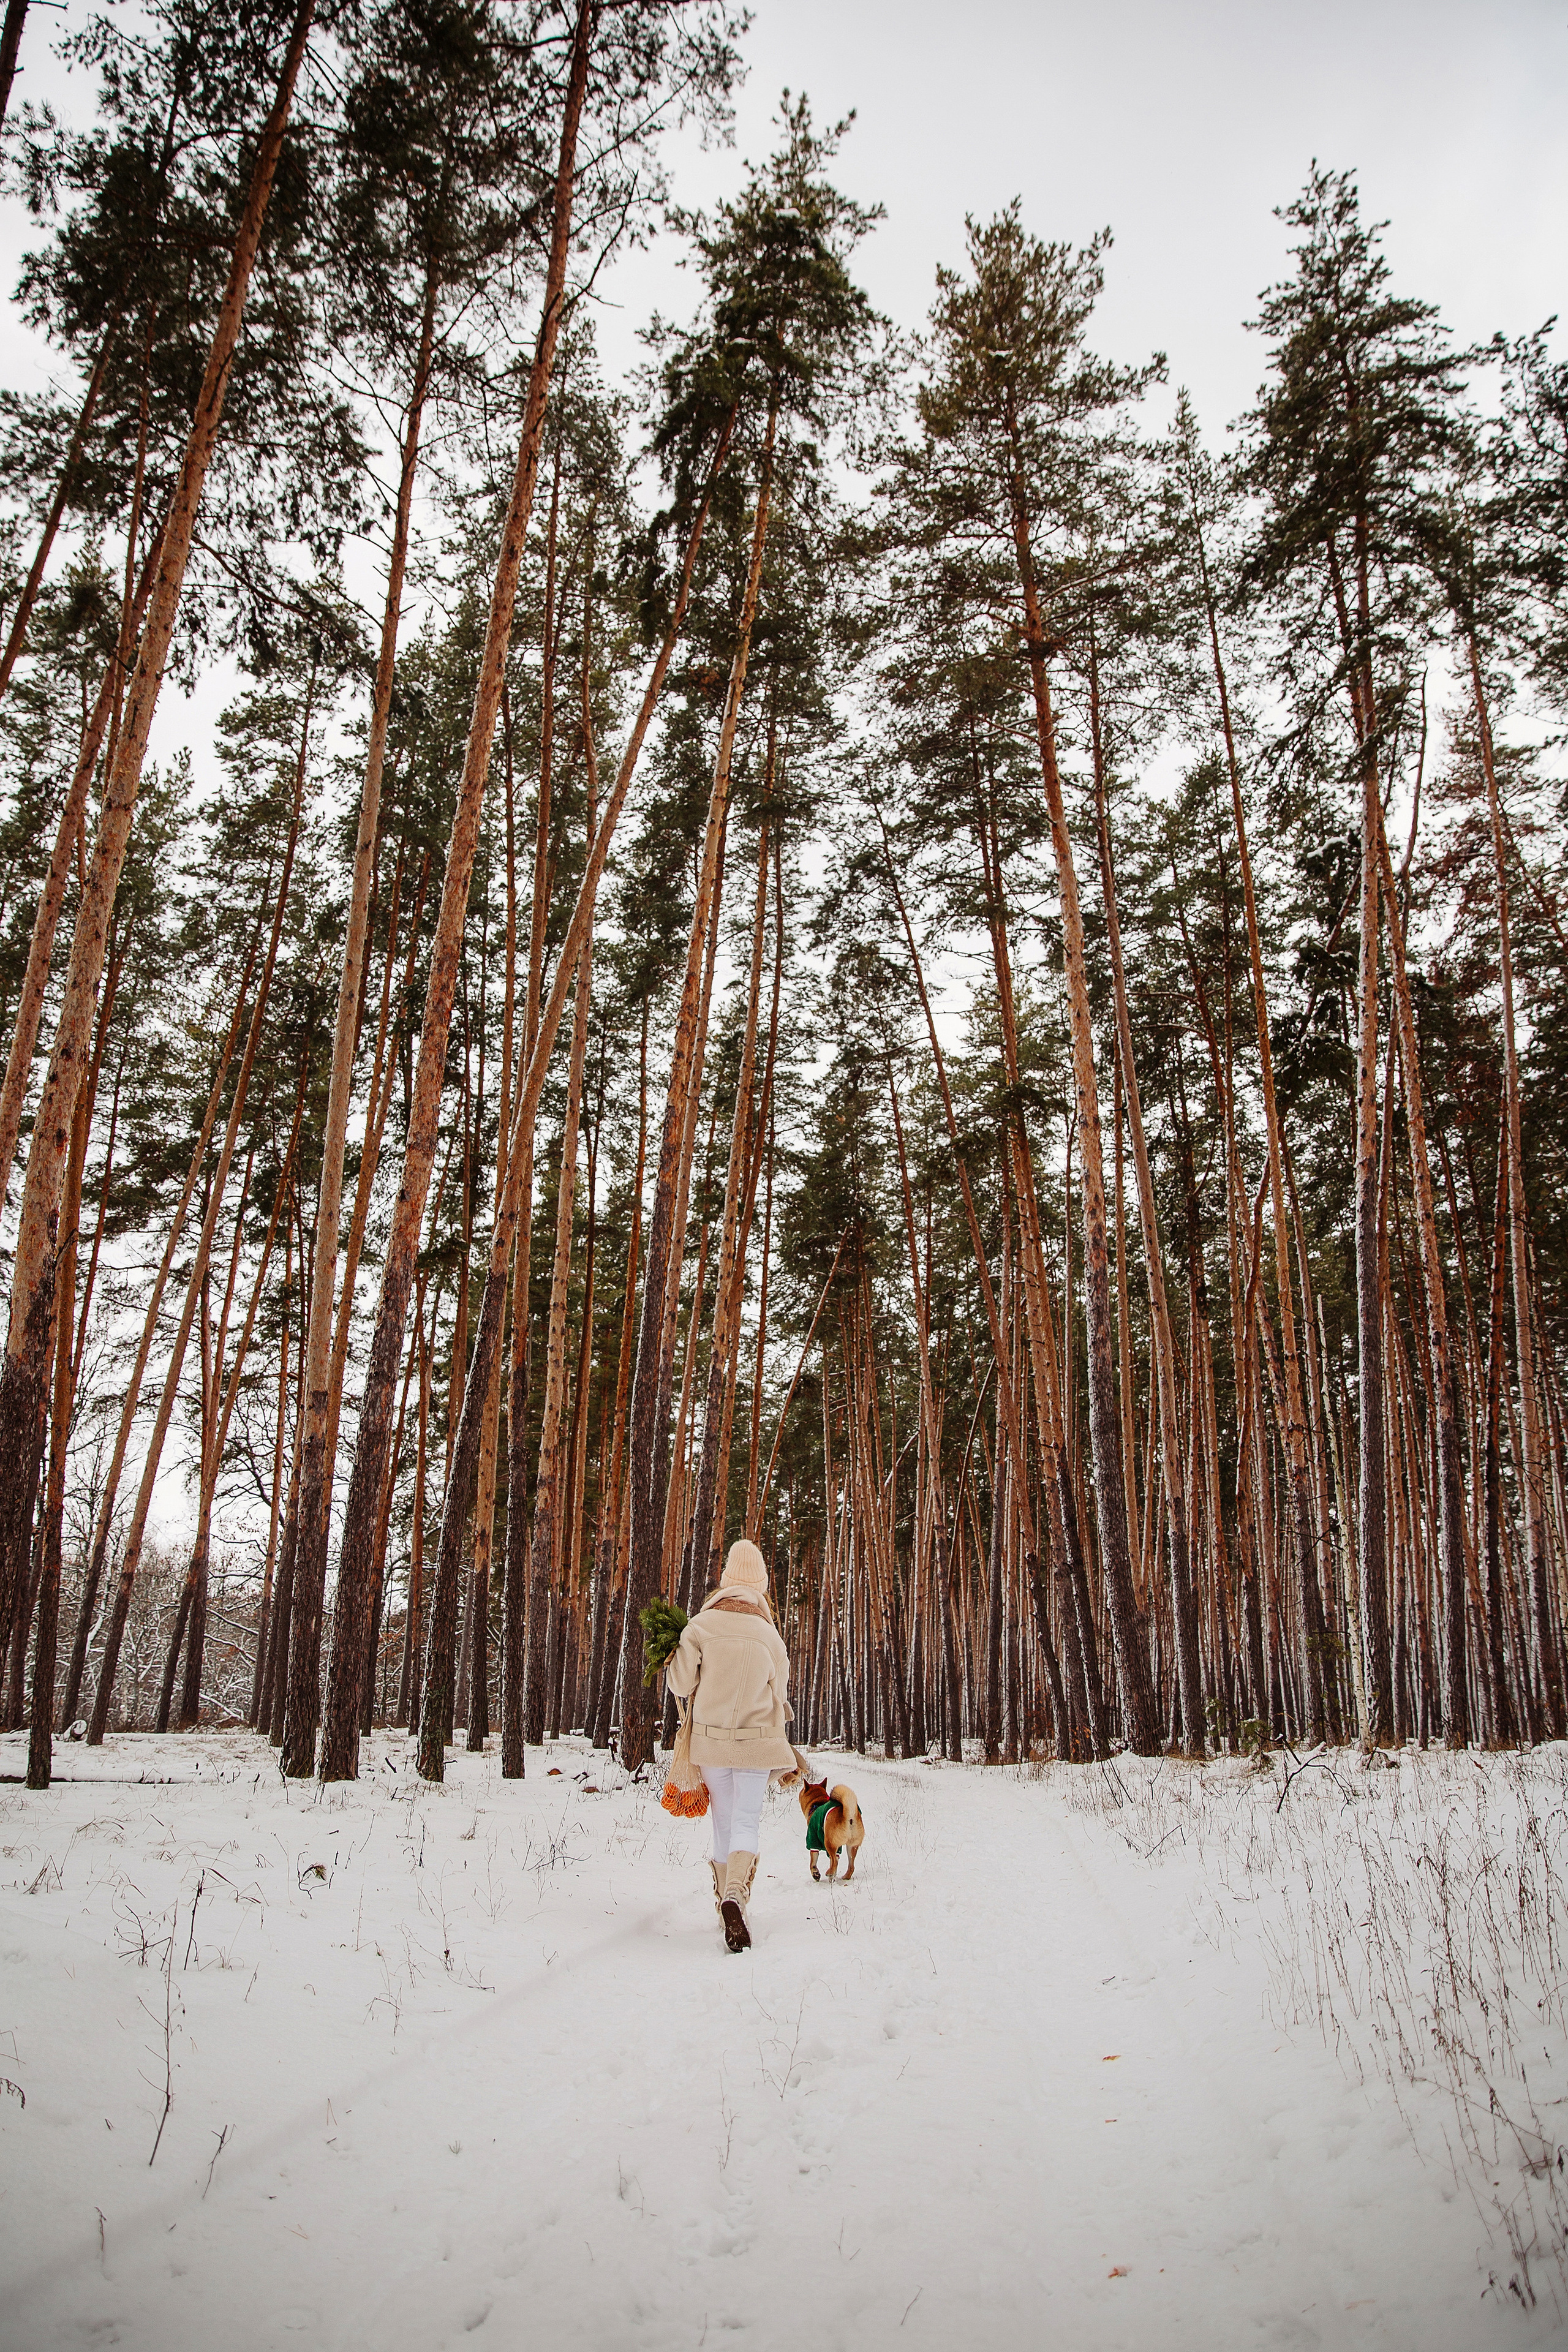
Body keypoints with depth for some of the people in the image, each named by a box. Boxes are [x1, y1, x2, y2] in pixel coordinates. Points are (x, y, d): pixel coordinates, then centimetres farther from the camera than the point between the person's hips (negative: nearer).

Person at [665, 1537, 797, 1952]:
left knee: (724, 1822, 15)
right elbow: (779, 1700, 5)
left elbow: (681, 1683, -8)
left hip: (710, 1739, 1)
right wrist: (785, 1759, 16)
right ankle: (736, 1895, -24)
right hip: (756, 1741, -1)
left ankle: (725, 1897, 20)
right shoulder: (769, 1635, -3)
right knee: (747, 1822, -1)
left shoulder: (701, 1625, -7)